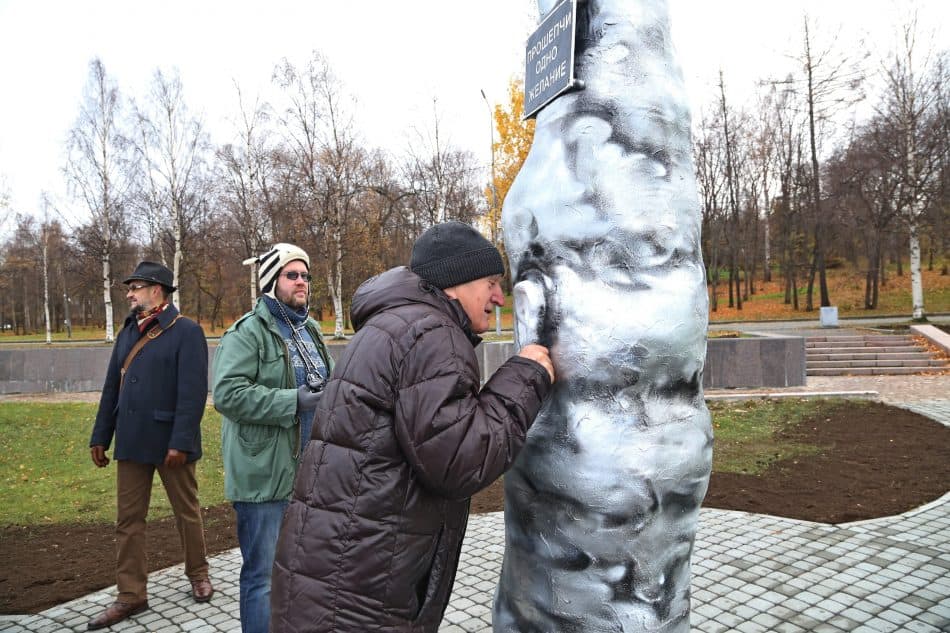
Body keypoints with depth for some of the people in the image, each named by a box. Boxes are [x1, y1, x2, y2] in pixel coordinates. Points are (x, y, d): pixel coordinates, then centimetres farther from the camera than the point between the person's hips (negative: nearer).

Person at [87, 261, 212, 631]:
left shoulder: (186, 331, -10)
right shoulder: (129, 331, 12)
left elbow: (193, 391, -17)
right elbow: (112, 387, 14)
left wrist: (181, 441, -21)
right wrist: (100, 435, 13)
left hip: (169, 442, -6)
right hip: (131, 442, 6)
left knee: (187, 512, 10)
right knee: (128, 519, 9)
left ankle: (198, 574, 29)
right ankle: (131, 595, 21)